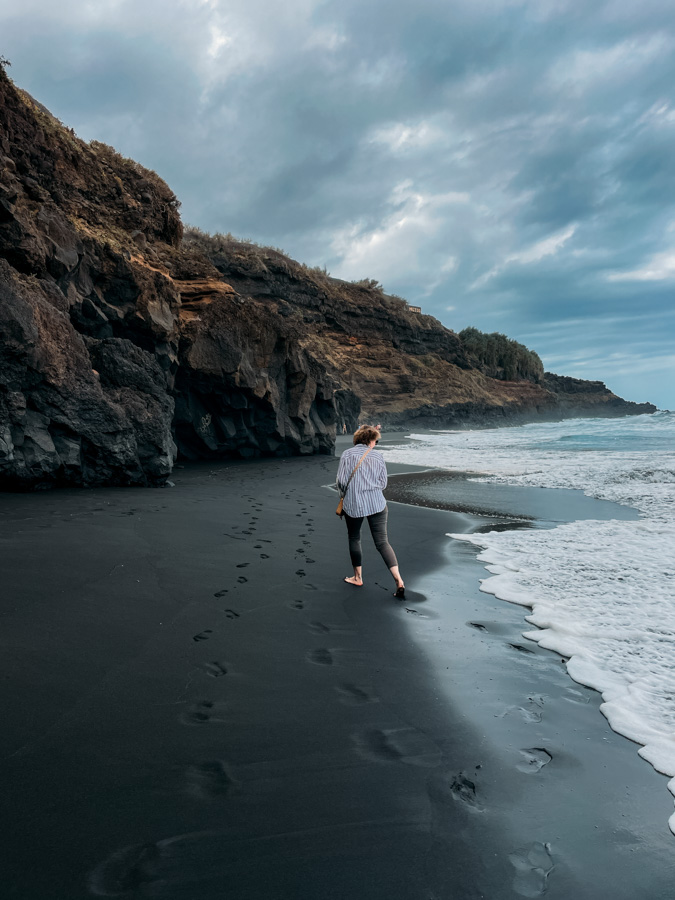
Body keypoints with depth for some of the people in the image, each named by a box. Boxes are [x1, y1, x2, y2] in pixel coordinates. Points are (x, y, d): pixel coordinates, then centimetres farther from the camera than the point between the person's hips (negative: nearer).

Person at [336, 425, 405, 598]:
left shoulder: (347, 454, -3)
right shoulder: (378, 455, 2)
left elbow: (341, 481, -6)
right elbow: (383, 483, 4)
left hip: (353, 505, -1)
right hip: (377, 504, 1)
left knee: (354, 539, 19)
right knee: (382, 542, 1)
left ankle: (358, 577, 28)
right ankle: (399, 581, -10)